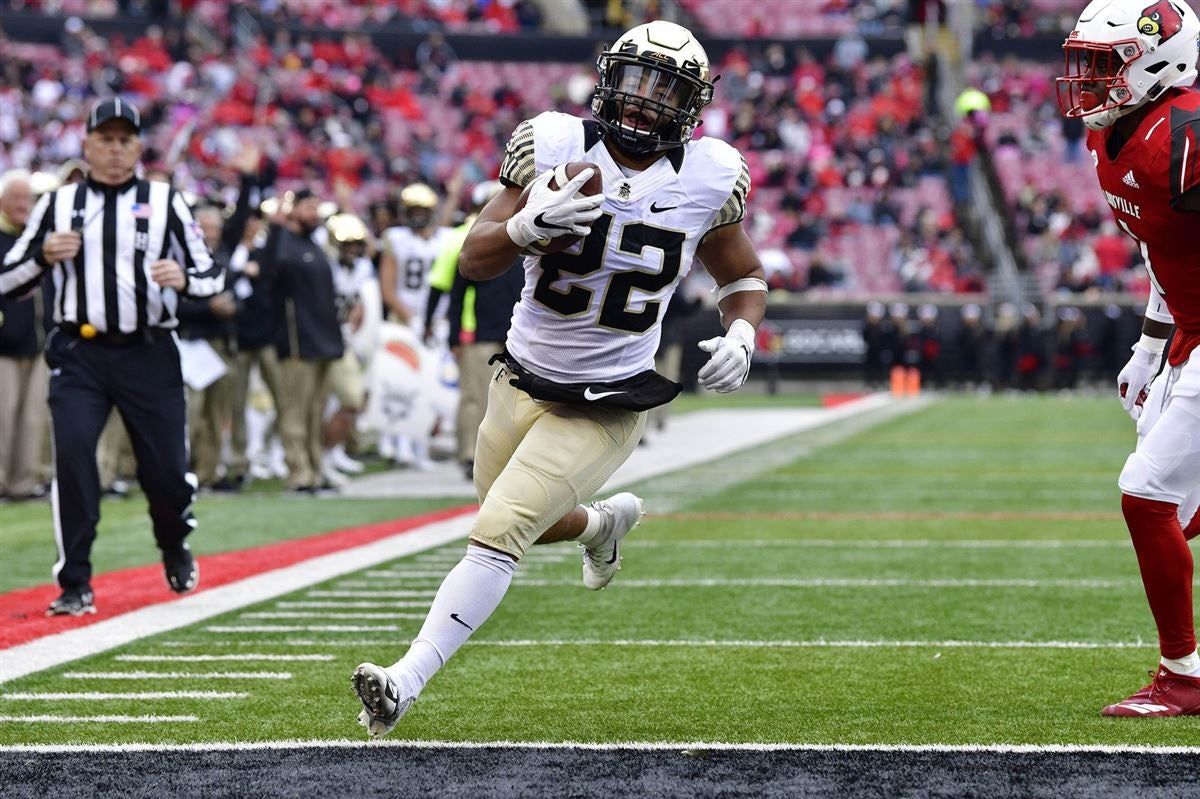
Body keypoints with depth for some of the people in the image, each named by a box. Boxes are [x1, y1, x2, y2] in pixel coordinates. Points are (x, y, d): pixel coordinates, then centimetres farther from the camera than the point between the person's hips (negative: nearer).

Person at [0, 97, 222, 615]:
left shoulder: (165, 202, 6)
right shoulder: (58, 203, 8)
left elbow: (212, 276, 3)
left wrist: (183, 279, -19)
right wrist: (43, 256, -12)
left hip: (148, 354, 0)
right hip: (78, 354, 0)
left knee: (166, 469, 2)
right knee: (72, 454, -16)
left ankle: (175, 547, 35)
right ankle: (75, 584, -6)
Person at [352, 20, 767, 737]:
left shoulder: (708, 180, -8)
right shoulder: (555, 146, -10)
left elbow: (745, 277, 9)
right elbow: (475, 259, -10)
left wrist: (740, 336, -12)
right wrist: (528, 224, -32)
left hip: (608, 406, -3)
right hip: (523, 381, 3)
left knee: (501, 531, -15)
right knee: (522, 524, 20)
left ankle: (408, 681, -12)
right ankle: (606, 521, 53)